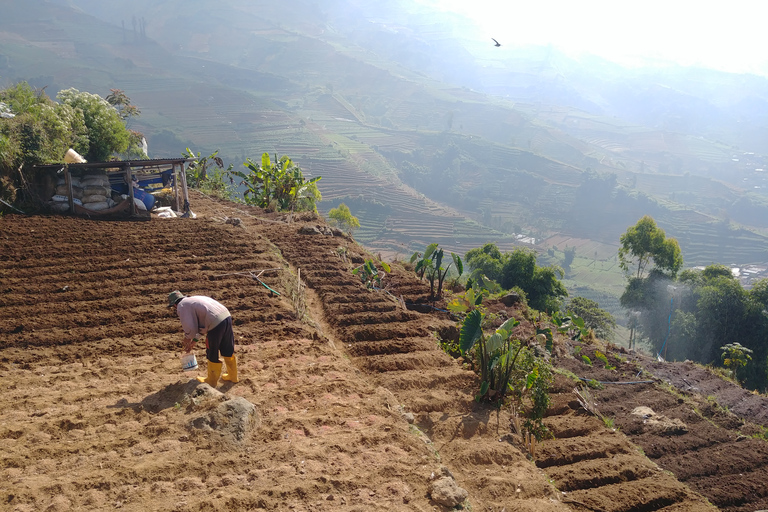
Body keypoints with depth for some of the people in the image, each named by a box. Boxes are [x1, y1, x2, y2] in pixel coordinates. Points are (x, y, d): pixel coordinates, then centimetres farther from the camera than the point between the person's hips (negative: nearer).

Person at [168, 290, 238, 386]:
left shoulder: (181, 307, 0)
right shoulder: (194, 299, 27)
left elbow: (190, 328, -7)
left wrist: (187, 338, 14)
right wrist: (193, 340, 34)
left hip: (216, 323, -9)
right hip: (227, 317, 9)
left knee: (212, 356, 12)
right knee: (228, 350, 24)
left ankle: (211, 381, 29)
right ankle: (232, 376, 39)